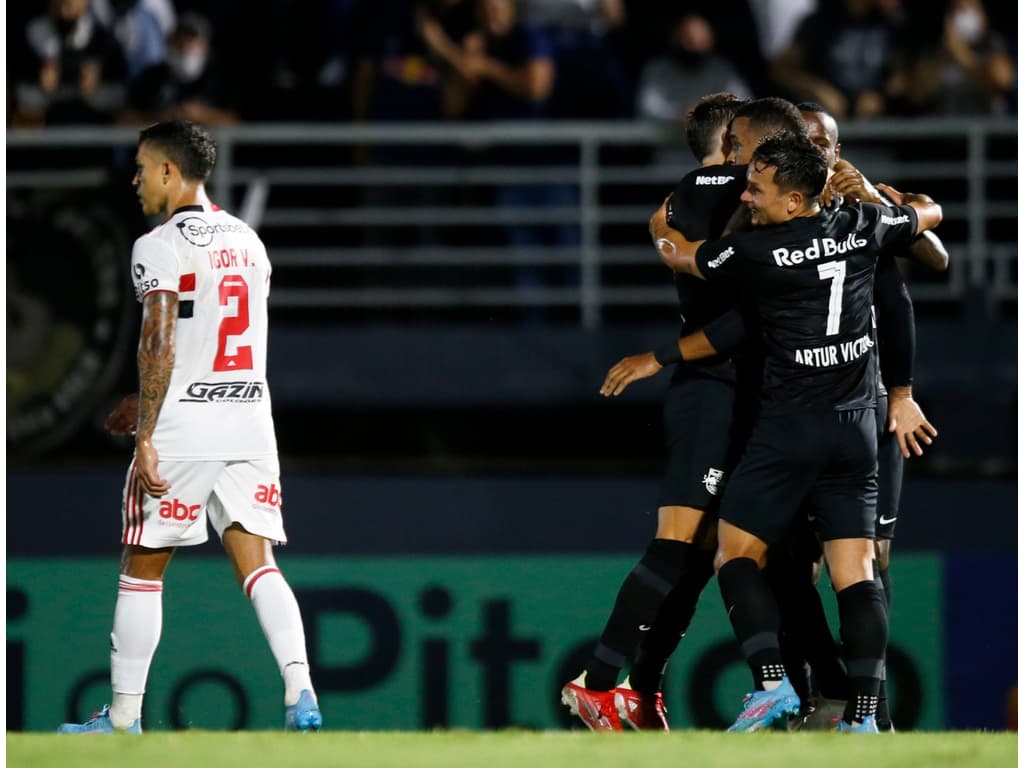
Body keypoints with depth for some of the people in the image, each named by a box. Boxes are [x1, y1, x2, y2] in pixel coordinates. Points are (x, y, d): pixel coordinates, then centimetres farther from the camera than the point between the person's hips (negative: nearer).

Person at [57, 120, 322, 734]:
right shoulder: (248, 242, 14)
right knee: (258, 565, 1)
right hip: (250, 426, 6)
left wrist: (147, 437, -19)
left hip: (182, 431, -6)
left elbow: (161, 344, -18)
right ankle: (301, 692, -17)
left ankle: (124, 717, 12)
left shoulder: (159, 247, -8)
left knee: (141, 569, 6)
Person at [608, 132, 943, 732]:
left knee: (737, 552, 4)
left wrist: (657, 224, 29)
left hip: (789, 425, -5)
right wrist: (880, 193, 40)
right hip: (856, 428, 5)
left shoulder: (756, 251, -12)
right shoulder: (863, 226, 1)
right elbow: (931, 213, 23)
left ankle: (772, 683, -15)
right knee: (857, 573, 2)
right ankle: (864, 715, -8)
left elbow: (679, 254, 7)